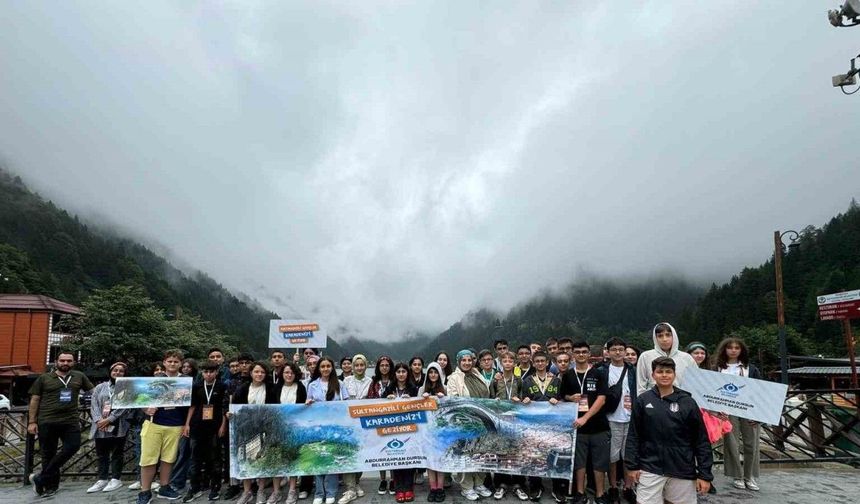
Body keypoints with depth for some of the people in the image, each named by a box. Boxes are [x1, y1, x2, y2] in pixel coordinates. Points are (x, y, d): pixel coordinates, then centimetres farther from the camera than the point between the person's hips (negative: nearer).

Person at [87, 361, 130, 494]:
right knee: (102, 454, 9)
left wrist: (109, 419, -16)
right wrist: (98, 420, -13)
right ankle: (102, 479, 17)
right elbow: (94, 405, 3)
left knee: (117, 453, 3)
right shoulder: (100, 387, 13)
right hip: (100, 427, 4)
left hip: (118, 426, -3)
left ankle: (116, 479, 11)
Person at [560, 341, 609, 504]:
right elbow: (563, 396, 15)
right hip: (577, 424, 2)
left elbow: (601, 399, -10)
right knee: (578, 461, 8)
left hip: (598, 425, -2)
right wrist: (571, 398, -9)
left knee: (599, 461, 5)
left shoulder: (599, 374, -3)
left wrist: (585, 417, -18)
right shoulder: (567, 375, 5)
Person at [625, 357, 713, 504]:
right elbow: (634, 436, 4)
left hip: (682, 470, 0)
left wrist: (705, 474, -2)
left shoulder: (687, 402, -1)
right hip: (650, 468, 0)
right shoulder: (642, 400, 0)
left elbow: (701, 440, 0)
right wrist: (632, 465, -1)